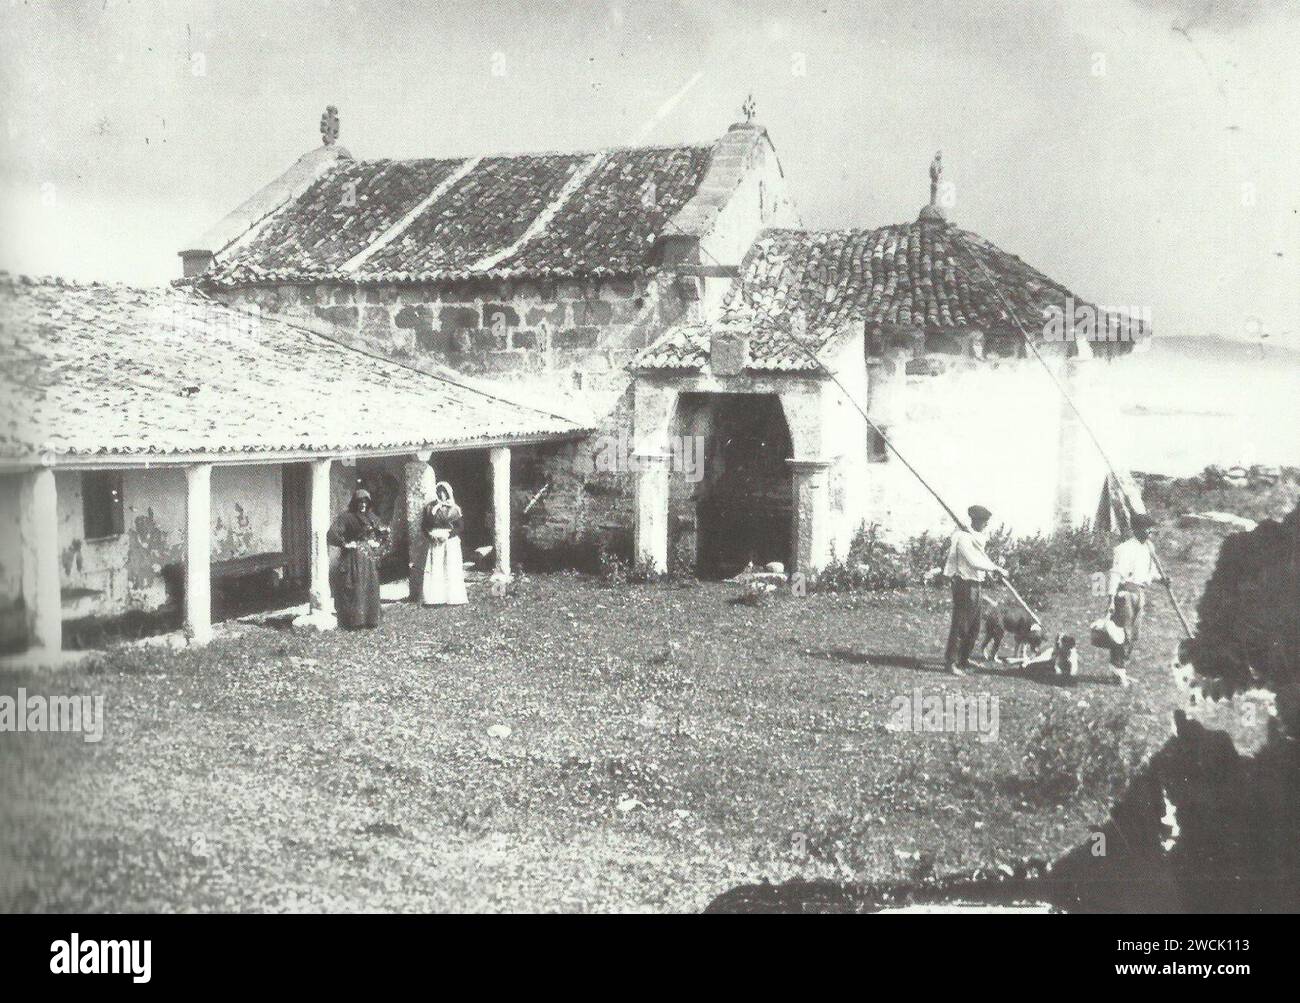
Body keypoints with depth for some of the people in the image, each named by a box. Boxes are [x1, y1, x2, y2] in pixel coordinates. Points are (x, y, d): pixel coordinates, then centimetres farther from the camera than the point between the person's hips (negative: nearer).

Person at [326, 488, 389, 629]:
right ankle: (354, 619, -5)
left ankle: (370, 619, 12)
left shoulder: (372, 517, 12)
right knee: (355, 589, -8)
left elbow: (385, 531, 26)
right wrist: (346, 544, -14)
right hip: (354, 558, -6)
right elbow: (332, 534, -17)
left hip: (371, 558, 6)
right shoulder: (347, 517, -7)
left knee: (371, 589, 6)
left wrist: (378, 543, 12)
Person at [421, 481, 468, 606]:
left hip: (451, 541, -1)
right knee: (434, 569, -5)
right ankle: (436, 598, -5)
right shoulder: (430, 508, 8)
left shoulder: (454, 509, 3)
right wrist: (431, 534, -8)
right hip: (435, 542, 1)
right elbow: (424, 525, 9)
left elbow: (461, 527, -1)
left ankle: (453, 598, -1)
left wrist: (448, 534, -12)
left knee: (451, 568, -5)